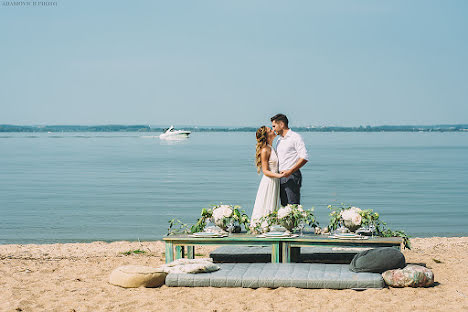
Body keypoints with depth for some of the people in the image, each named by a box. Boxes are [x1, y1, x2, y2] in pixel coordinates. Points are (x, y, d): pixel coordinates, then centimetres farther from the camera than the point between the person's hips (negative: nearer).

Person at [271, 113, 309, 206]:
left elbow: (304, 158, -15)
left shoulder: (295, 137, -6)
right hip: (280, 176, 8)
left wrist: (290, 171, -22)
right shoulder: (279, 140, 19)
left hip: (292, 176, -8)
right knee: (284, 206, 6)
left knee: (293, 207, -11)